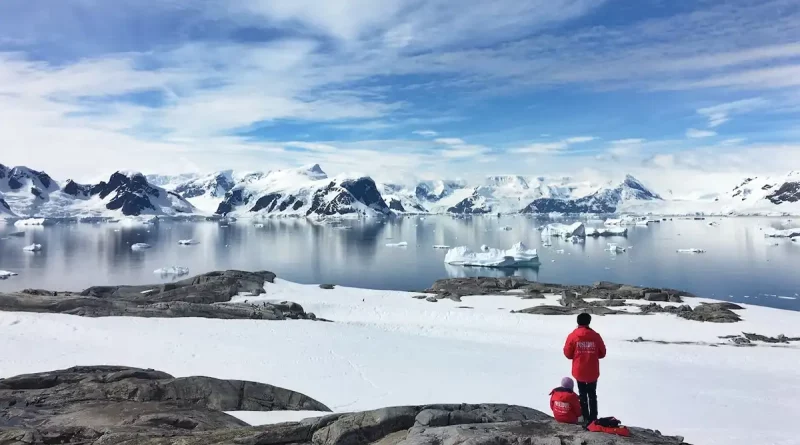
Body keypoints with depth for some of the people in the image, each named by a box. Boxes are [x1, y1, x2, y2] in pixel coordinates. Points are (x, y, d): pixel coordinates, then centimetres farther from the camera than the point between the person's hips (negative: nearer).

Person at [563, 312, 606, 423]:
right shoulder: (596, 336, -6)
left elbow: (567, 354, -3)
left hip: (579, 372, -1)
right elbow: (602, 353, 3)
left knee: (583, 395, 14)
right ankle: (593, 418, 18)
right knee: (592, 395, 17)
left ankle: (586, 418, 16)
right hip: (593, 372, 1)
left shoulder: (573, 336, -9)